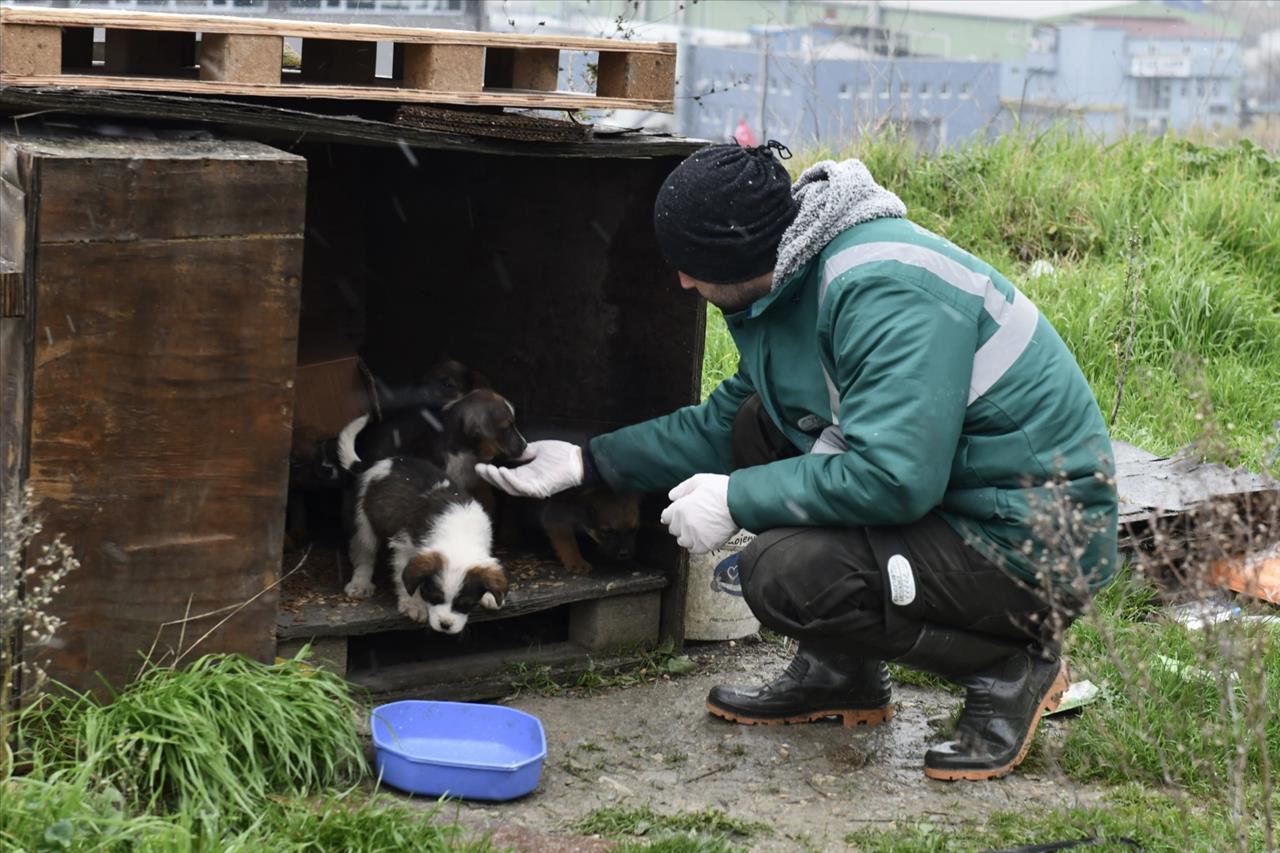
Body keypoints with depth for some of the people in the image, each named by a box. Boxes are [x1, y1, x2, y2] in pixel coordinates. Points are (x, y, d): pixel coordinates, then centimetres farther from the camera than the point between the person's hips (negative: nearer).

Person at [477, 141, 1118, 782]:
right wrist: (585, 463, 16)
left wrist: (737, 500, -20)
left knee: (781, 575, -22)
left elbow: (893, 478, -32)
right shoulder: (794, 284, 7)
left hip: (1038, 543, -10)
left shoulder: (885, 290, -25)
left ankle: (1011, 668, -4)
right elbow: (720, 424, 19)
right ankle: (841, 675, 15)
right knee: (758, 426, 9)